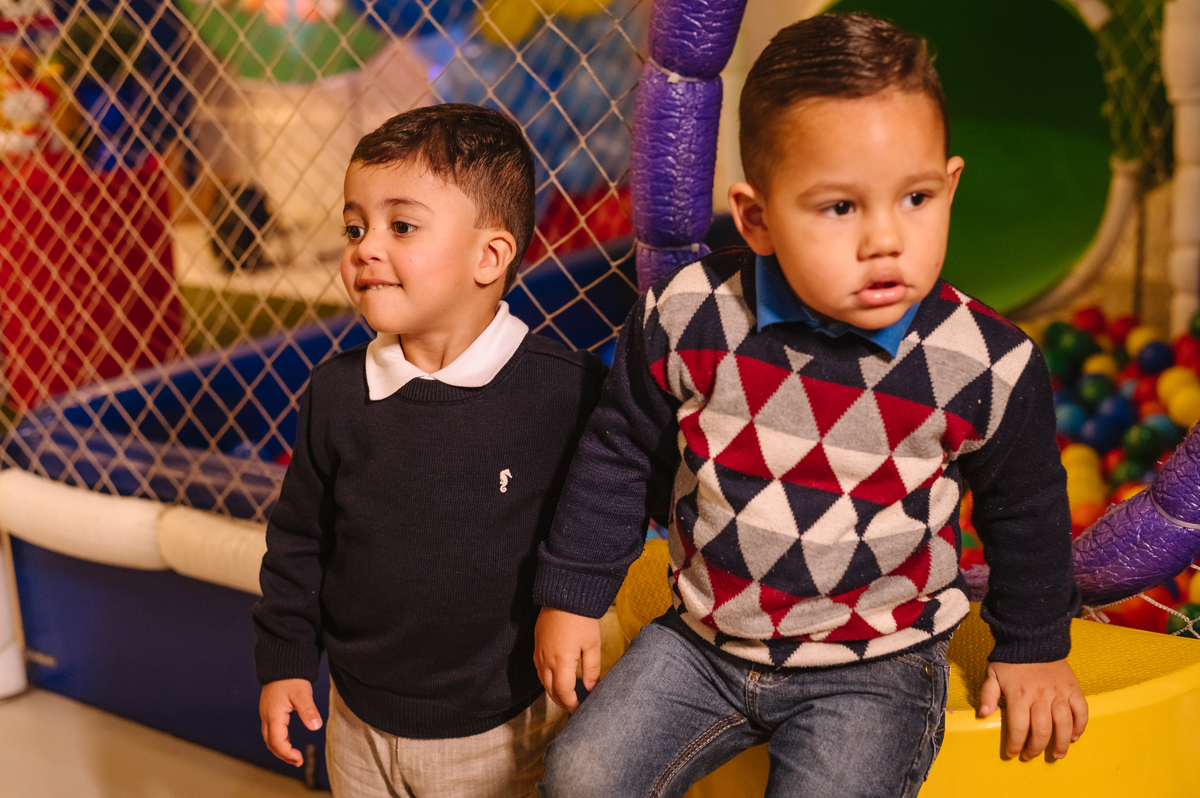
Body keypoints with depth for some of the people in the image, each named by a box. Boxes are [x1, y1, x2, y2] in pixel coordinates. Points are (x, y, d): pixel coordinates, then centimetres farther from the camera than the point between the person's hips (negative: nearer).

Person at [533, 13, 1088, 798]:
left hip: (874, 666, -1)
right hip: (703, 640, 2)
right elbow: (619, 458, 1)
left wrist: (1034, 649, 14)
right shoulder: (688, 318, -16)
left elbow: (1026, 510, 3)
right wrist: (572, 596, 6)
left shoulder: (988, 367, -17)